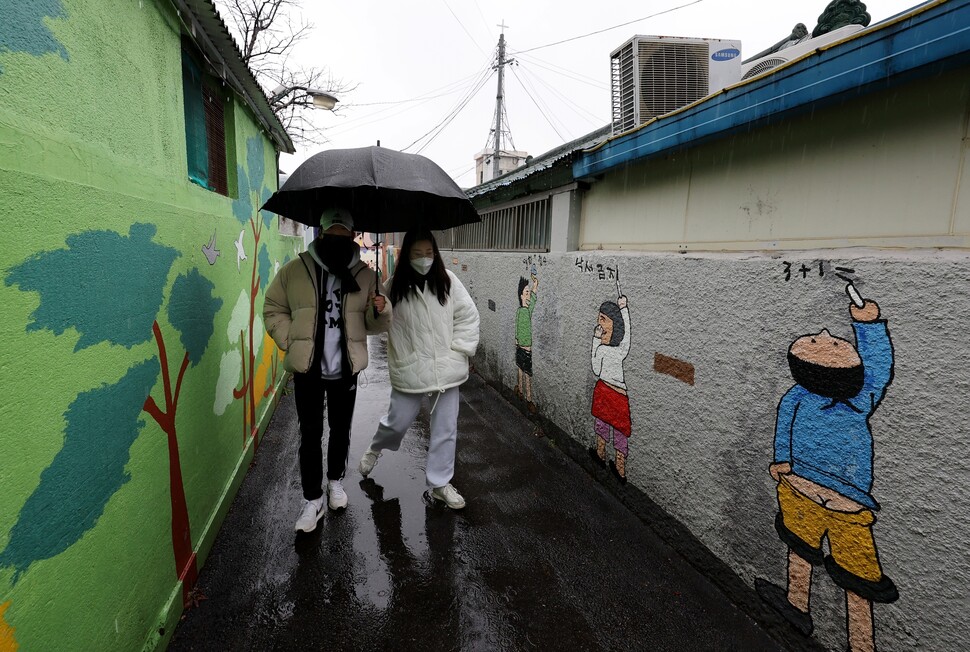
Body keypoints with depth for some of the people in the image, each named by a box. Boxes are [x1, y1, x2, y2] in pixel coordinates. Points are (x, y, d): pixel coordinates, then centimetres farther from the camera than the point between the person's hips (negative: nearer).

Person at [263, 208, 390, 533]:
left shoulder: (365, 275, -1)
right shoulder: (295, 270, -5)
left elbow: (375, 324, 2)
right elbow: (273, 309, 4)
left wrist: (380, 310, -21)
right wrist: (290, 341, -9)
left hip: (345, 371, 1)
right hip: (307, 370, -1)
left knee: (341, 430, 17)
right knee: (310, 434, 7)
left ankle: (335, 480, 41)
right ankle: (312, 499, 21)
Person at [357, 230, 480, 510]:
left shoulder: (447, 280, -5)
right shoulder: (396, 286, -6)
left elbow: (468, 315, 0)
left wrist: (459, 349, -4)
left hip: (446, 368, 2)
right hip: (410, 369, -1)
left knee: (446, 428, 10)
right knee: (397, 421, 12)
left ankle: (440, 484, 28)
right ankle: (375, 449, 47)